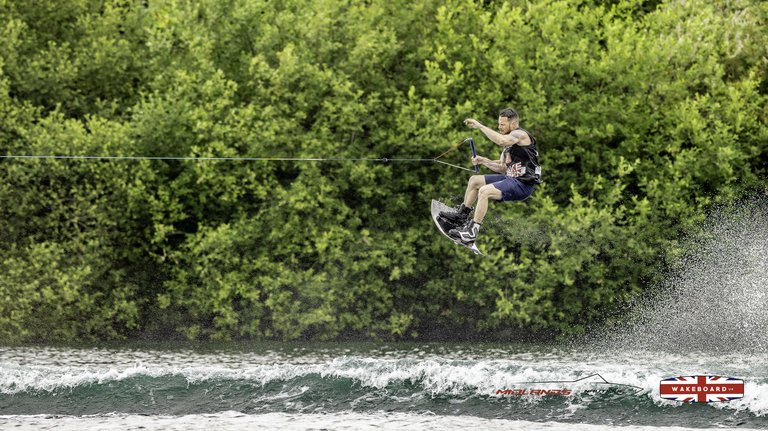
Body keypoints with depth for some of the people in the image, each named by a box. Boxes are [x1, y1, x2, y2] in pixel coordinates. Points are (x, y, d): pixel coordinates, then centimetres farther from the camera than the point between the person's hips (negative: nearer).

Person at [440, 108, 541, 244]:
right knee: (474, 180, 16)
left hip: (522, 184, -10)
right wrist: (484, 161, 8)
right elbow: (503, 168, 21)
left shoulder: (520, 134, -13)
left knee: (484, 191, -28)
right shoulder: (510, 139, 18)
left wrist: (480, 126, -30)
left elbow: (501, 141, -36)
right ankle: (461, 215, 27)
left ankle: (472, 232, -27)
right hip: (511, 179, 10)